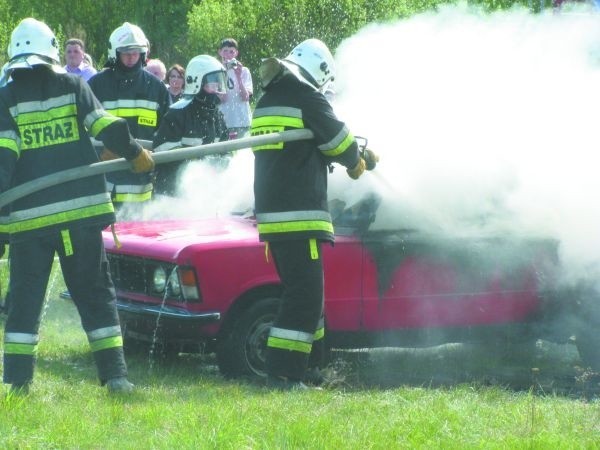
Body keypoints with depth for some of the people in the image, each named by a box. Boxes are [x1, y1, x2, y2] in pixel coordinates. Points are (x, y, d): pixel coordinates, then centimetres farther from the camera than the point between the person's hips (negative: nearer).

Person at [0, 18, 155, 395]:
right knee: (96, 294, 7)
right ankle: (114, 374, 2)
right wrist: (136, 154, 10)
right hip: (81, 208, 1)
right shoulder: (73, 87, 3)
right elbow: (108, 127, -2)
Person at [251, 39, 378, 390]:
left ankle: (312, 364, 27)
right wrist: (356, 161, 20)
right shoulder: (307, 98, -9)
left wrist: (357, 156, 31)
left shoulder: (267, 102, 18)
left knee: (305, 292, 20)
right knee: (304, 295, -8)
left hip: (270, 213, 9)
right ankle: (283, 373, -13)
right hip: (299, 215, -9)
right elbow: (338, 140, -3)